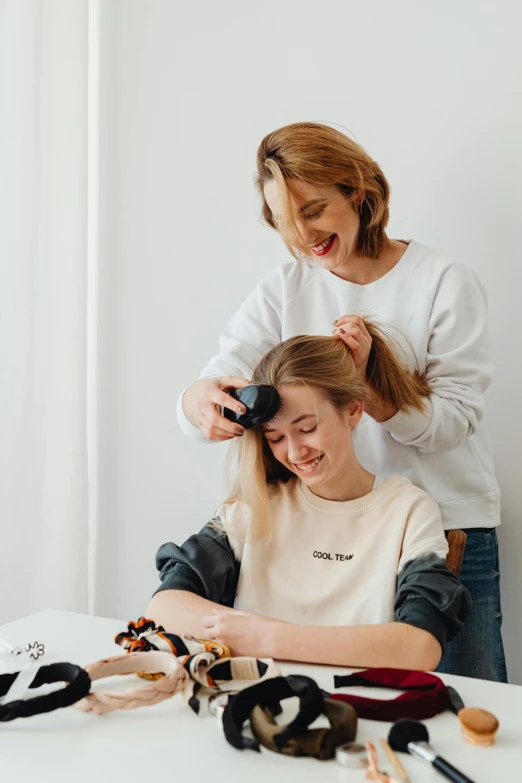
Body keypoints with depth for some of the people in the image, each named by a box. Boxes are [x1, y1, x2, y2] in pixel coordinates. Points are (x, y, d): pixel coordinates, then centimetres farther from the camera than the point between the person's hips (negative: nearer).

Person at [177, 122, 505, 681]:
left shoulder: (447, 284, -5)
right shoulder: (285, 290, 3)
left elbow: (452, 421, -10)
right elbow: (219, 380, -7)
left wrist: (362, 384, -27)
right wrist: (199, 401, -31)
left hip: (447, 528, -2)